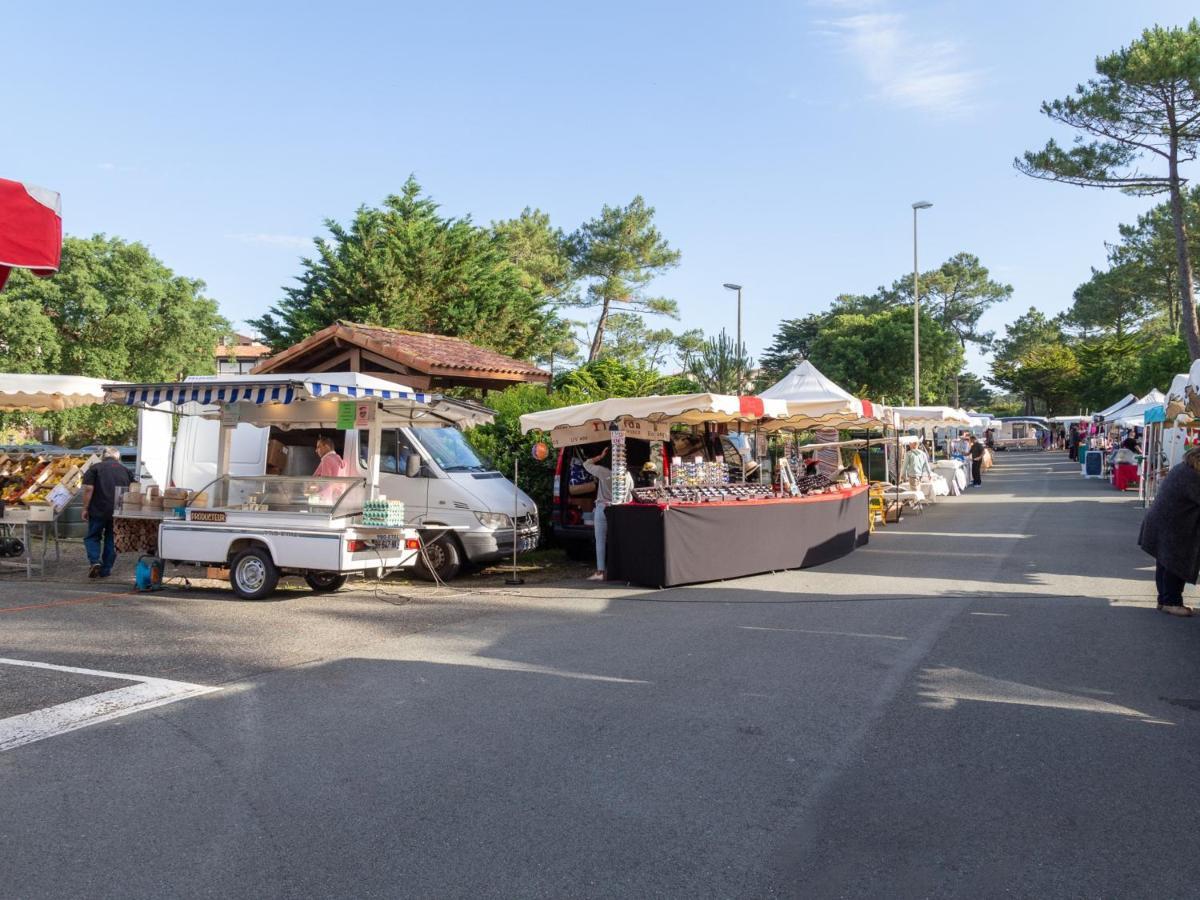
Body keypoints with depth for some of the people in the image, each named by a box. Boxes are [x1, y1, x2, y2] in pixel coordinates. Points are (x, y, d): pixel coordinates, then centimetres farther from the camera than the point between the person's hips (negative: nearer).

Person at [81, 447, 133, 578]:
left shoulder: (95, 468, 0)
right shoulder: (125, 470, 11)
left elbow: (88, 489, -9)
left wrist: (85, 509, -3)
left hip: (98, 510, -3)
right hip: (119, 512, 3)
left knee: (93, 537, 12)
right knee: (111, 539, 12)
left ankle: (94, 562, -9)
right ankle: (106, 570, 13)